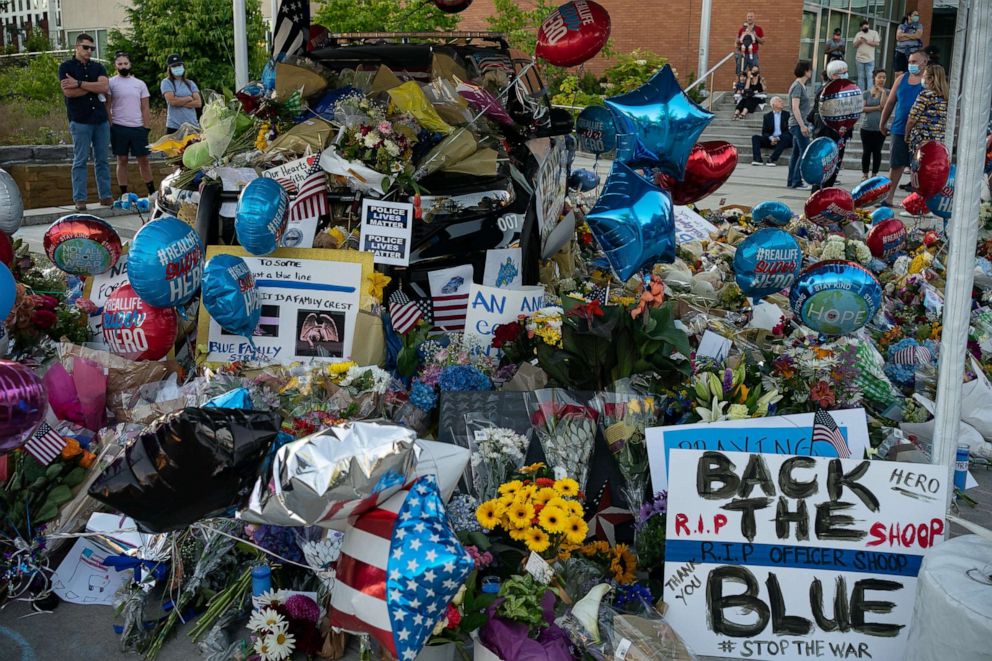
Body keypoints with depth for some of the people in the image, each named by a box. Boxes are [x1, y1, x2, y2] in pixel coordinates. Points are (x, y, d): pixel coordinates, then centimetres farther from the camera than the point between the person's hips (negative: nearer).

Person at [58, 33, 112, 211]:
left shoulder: (98, 67, 12)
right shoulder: (66, 67, 3)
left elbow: (104, 87, -6)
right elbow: (68, 92, -11)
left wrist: (79, 84, -12)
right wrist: (94, 88, -5)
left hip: (101, 120, 4)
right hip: (80, 121, -4)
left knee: (102, 160, 6)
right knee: (80, 161, -2)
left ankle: (105, 196, 10)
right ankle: (79, 199, 0)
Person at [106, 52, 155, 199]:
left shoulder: (140, 84, 10)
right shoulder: (111, 83, 2)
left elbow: (145, 108, 9)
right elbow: (107, 107, 0)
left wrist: (146, 128, 1)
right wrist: (109, 127, -9)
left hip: (138, 127, 2)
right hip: (119, 127, -2)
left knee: (143, 159, 5)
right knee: (122, 160, 3)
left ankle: (152, 192, 13)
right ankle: (124, 194, 7)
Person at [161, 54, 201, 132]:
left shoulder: (190, 83, 14)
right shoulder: (166, 82, 3)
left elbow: (198, 103, 1)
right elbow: (172, 101, -12)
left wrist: (180, 103, -8)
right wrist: (189, 98, 0)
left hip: (192, 125, 4)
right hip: (174, 126, -4)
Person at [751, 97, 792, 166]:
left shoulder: (787, 115, 6)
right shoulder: (767, 116, 11)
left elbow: (788, 130, -3)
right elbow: (764, 132, 5)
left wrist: (778, 138, -18)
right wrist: (771, 138, -16)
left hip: (782, 140, -2)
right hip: (771, 140, 2)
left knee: (786, 137, -36)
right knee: (755, 137, -18)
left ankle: (773, 159, -42)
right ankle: (758, 159, -35)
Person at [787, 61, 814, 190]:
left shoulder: (801, 86, 16)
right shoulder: (798, 86, -13)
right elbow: (795, 108, -19)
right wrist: (802, 125, -22)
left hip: (799, 125, 10)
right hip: (799, 124, -10)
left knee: (796, 154, 10)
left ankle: (792, 182, 13)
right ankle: (797, 182, -10)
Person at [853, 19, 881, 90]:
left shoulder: (874, 33, 5)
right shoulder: (858, 34, 13)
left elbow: (877, 43, -4)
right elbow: (855, 45, 8)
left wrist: (867, 41, -12)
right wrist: (859, 41, -10)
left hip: (870, 59, -3)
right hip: (859, 59, 3)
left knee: (869, 76, -9)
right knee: (861, 77, 4)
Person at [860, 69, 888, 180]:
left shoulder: (886, 92, 2)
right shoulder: (866, 93, 4)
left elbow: (884, 105, -12)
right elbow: (862, 109, -4)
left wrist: (883, 91, -10)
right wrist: (877, 108, -11)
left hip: (880, 128, 0)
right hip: (866, 128, 1)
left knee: (877, 152, 5)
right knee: (866, 152, 5)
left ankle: (874, 174, 13)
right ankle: (864, 174, 15)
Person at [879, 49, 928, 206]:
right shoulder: (901, 79, 9)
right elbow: (890, 102, 15)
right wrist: (882, 123, 17)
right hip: (899, 129, 4)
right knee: (896, 164, 7)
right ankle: (889, 198, 14)